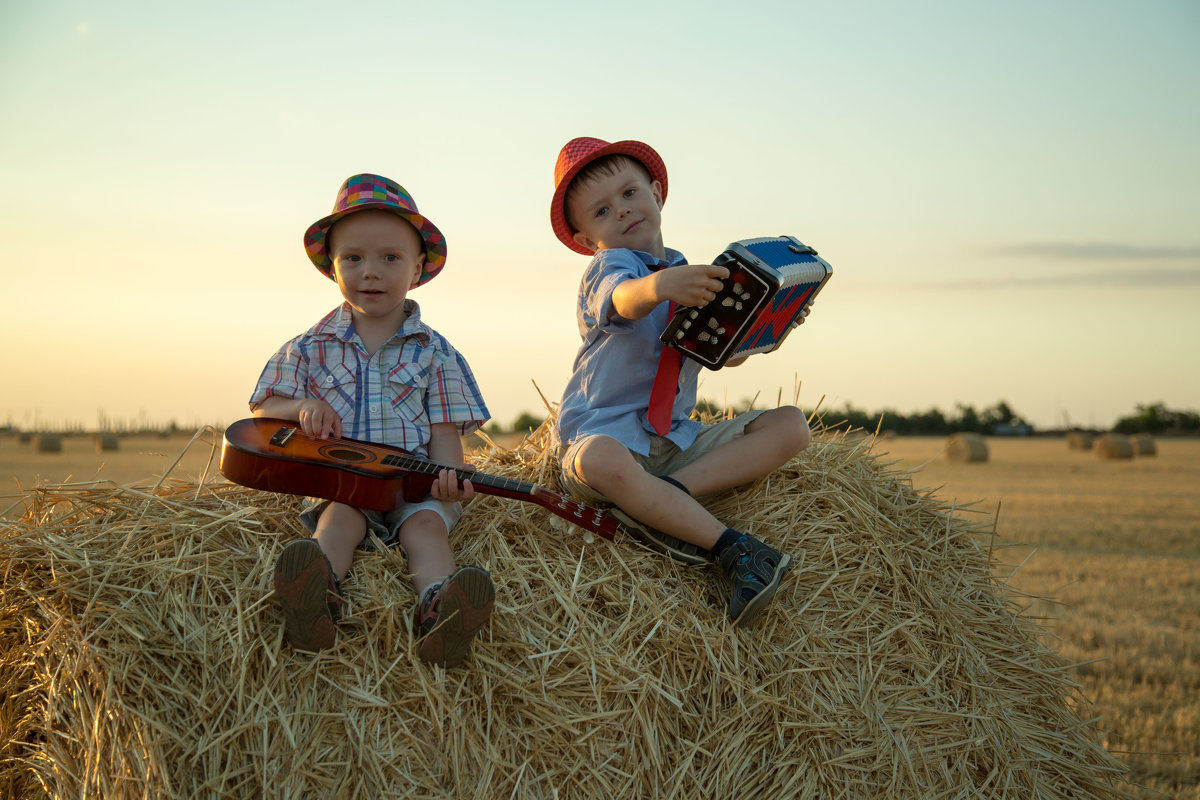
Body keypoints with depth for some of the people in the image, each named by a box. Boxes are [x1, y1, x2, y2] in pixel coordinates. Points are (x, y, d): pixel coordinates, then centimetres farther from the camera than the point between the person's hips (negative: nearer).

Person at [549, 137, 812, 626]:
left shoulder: (690, 274, 18)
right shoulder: (606, 267, -2)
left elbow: (727, 354, 20)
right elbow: (624, 300, -29)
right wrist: (659, 286, -54)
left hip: (678, 439, 6)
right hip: (605, 431, -6)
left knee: (790, 424, -10)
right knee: (600, 461, -42)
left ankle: (661, 500, -27)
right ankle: (732, 549, -34)